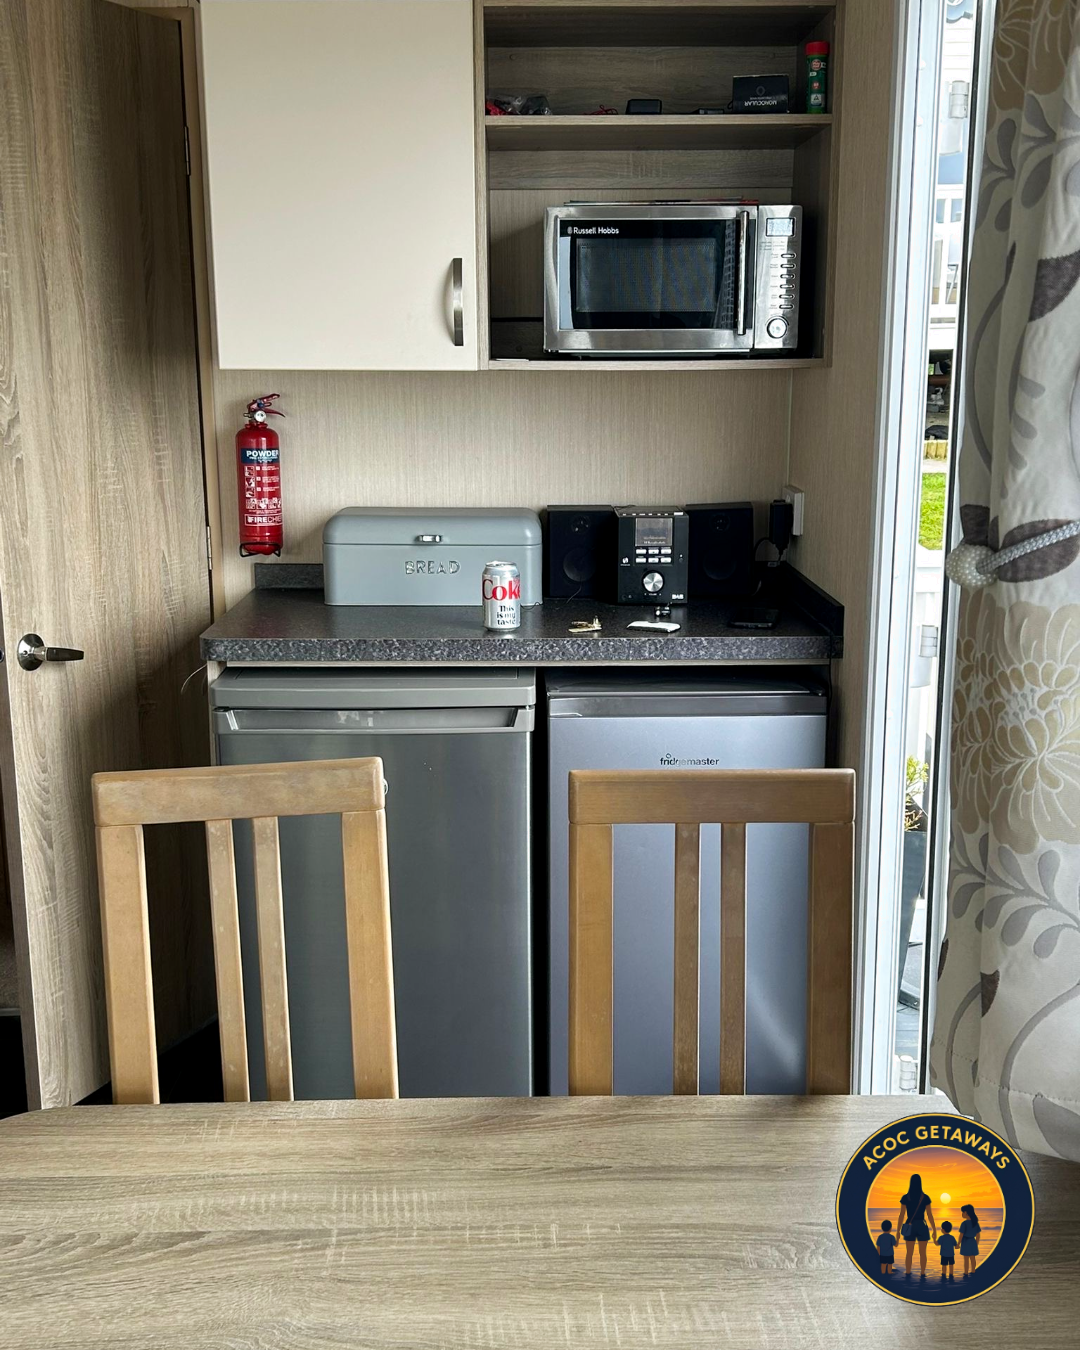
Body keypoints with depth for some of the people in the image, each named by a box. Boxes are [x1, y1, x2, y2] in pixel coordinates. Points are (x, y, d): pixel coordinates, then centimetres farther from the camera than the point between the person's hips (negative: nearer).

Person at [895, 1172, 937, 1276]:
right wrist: (935, 1231, 5)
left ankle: (908, 1276, 8)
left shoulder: (905, 1198, -4)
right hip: (922, 1227, -1)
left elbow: (901, 1216, -4)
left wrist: (898, 1231, 2)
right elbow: (930, 1216, -4)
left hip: (909, 1228, 1)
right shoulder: (925, 1197, -5)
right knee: (922, 1253, 10)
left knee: (909, 1253, 9)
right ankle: (923, 1275, 8)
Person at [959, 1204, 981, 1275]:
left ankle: (966, 1274, 9)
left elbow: (961, 1235, -15)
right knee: (973, 1258, 19)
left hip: (966, 1242, -6)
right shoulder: (975, 1223, 0)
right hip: (973, 1242, 6)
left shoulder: (964, 1223, -18)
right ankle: (973, 1271, 32)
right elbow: (978, 1235, 6)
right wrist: (977, 1244, 18)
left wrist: (958, 1244, -5)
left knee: (966, 1259, 3)